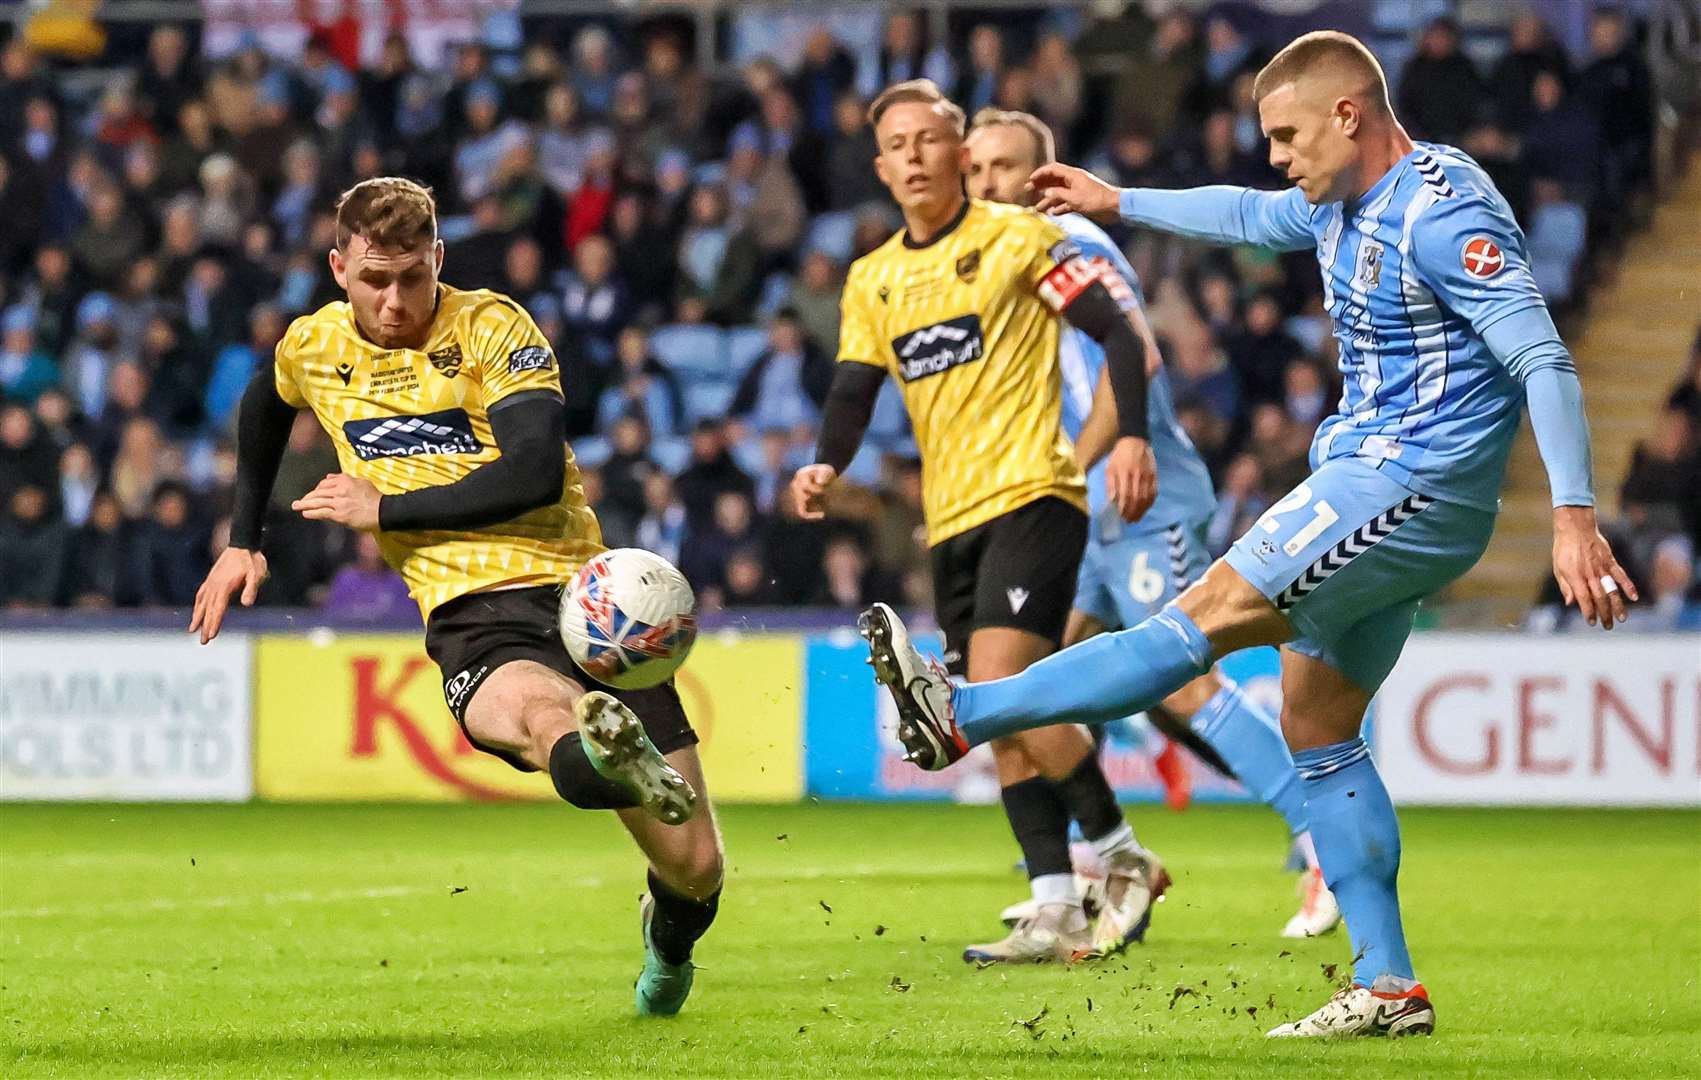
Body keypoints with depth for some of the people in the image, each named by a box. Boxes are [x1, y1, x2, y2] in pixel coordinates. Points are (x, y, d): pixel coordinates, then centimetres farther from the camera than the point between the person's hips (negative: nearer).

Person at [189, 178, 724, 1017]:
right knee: (539, 712, -41)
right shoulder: (312, 349, 11)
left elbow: (535, 475, -14)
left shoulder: (492, 327, -1)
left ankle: (667, 945, 32)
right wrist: (242, 543, 35)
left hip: (582, 592, -1)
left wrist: (384, 510, -9)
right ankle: (601, 758, -78)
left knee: (694, 866, -4)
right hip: (473, 621, 1)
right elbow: (265, 406, 37)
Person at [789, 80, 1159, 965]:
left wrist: (1132, 437, -18)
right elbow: (853, 391, 10)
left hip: (1031, 494, -7)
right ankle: (1059, 914, 5)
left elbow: (1118, 334, -5)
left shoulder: (1016, 238, -2)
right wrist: (826, 465, -11)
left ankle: (1120, 854, -5)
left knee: (997, 687, -20)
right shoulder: (872, 279, 14)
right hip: (951, 520, 7)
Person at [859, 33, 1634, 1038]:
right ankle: (1389, 988, 8)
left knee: (1207, 617, -12)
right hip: (1374, 483, 11)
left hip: (1410, 491, -11)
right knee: (1318, 724, 8)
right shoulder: (1345, 205, 12)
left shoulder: (1442, 213, -18)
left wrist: (1576, 514, -29)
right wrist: (1118, 203, 42)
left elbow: (1544, 360, -23)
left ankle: (961, 717, -16)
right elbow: (1250, 215, 34)